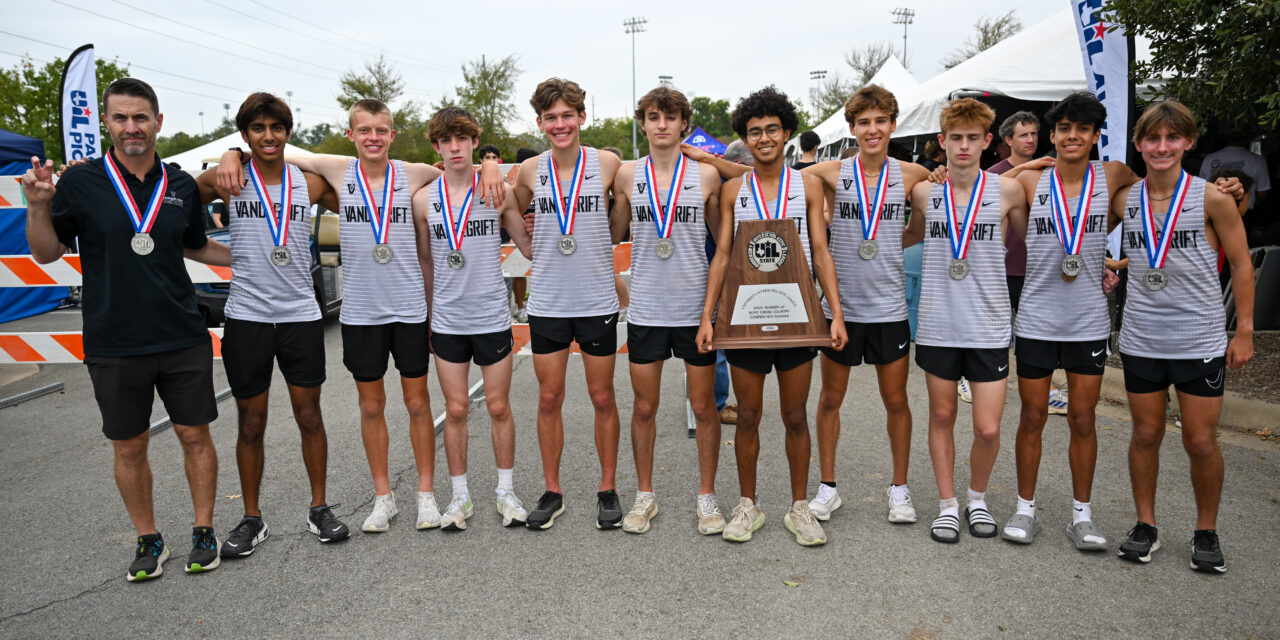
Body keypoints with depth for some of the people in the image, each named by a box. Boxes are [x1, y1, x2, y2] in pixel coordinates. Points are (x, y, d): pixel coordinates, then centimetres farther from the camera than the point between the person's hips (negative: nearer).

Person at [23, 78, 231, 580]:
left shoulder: (182, 186, 5)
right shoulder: (80, 183, -2)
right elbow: (47, 253, 2)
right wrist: (38, 205, -14)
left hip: (183, 340, 2)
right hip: (114, 346, -1)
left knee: (194, 435, 8)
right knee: (129, 447, 9)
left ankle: (204, 532, 24)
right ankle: (148, 540, 26)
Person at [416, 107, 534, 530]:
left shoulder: (498, 192, -2)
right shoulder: (424, 200, 3)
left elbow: (530, 248, 2)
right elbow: (426, 263, 12)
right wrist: (426, 317, 13)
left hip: (492, 317, -1)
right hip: (447, 321, 1)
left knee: (499, 408, 7)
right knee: (456, 410, 8)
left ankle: (506, 491, 23)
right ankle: (460, 497, 22)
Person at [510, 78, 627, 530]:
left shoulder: (608, 164, -3)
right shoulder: (531, 170, 0)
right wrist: (543, 248, 7)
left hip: (597, 301, -1)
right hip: (546, 302, 2)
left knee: (603, 398, 8)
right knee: (549, 398, 8)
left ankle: (608, 489, 23)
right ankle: (552, 492, 22)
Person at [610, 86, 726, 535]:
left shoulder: (706, 175, 0)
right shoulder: (627, 175, 2)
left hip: (696, 306, -1)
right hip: (645, 308, 1)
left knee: (704, 407, 7)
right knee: (644, 408, 9)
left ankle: (706, 496, 23)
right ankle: (644, 495, 25)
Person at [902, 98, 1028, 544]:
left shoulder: (1007, 191, -3)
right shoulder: (924, 191, 1)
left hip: (988, 327, -1)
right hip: (937, 324, 1)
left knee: (988, 429, 0)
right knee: (942, 416, 12)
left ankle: (977, 496, 28)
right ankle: (947, 504, 28)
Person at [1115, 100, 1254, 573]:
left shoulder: (1212, 198, -5)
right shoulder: (1124, 201, 2)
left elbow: (1241, 264, -1)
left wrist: (1244, 330, -3)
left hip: (1201, 339, -2)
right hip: (1141, 339, 2)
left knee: (1201, 442, 4)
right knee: (1145, 435, 10)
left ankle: (1206, 531, 23)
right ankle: (1145, 525, 24)